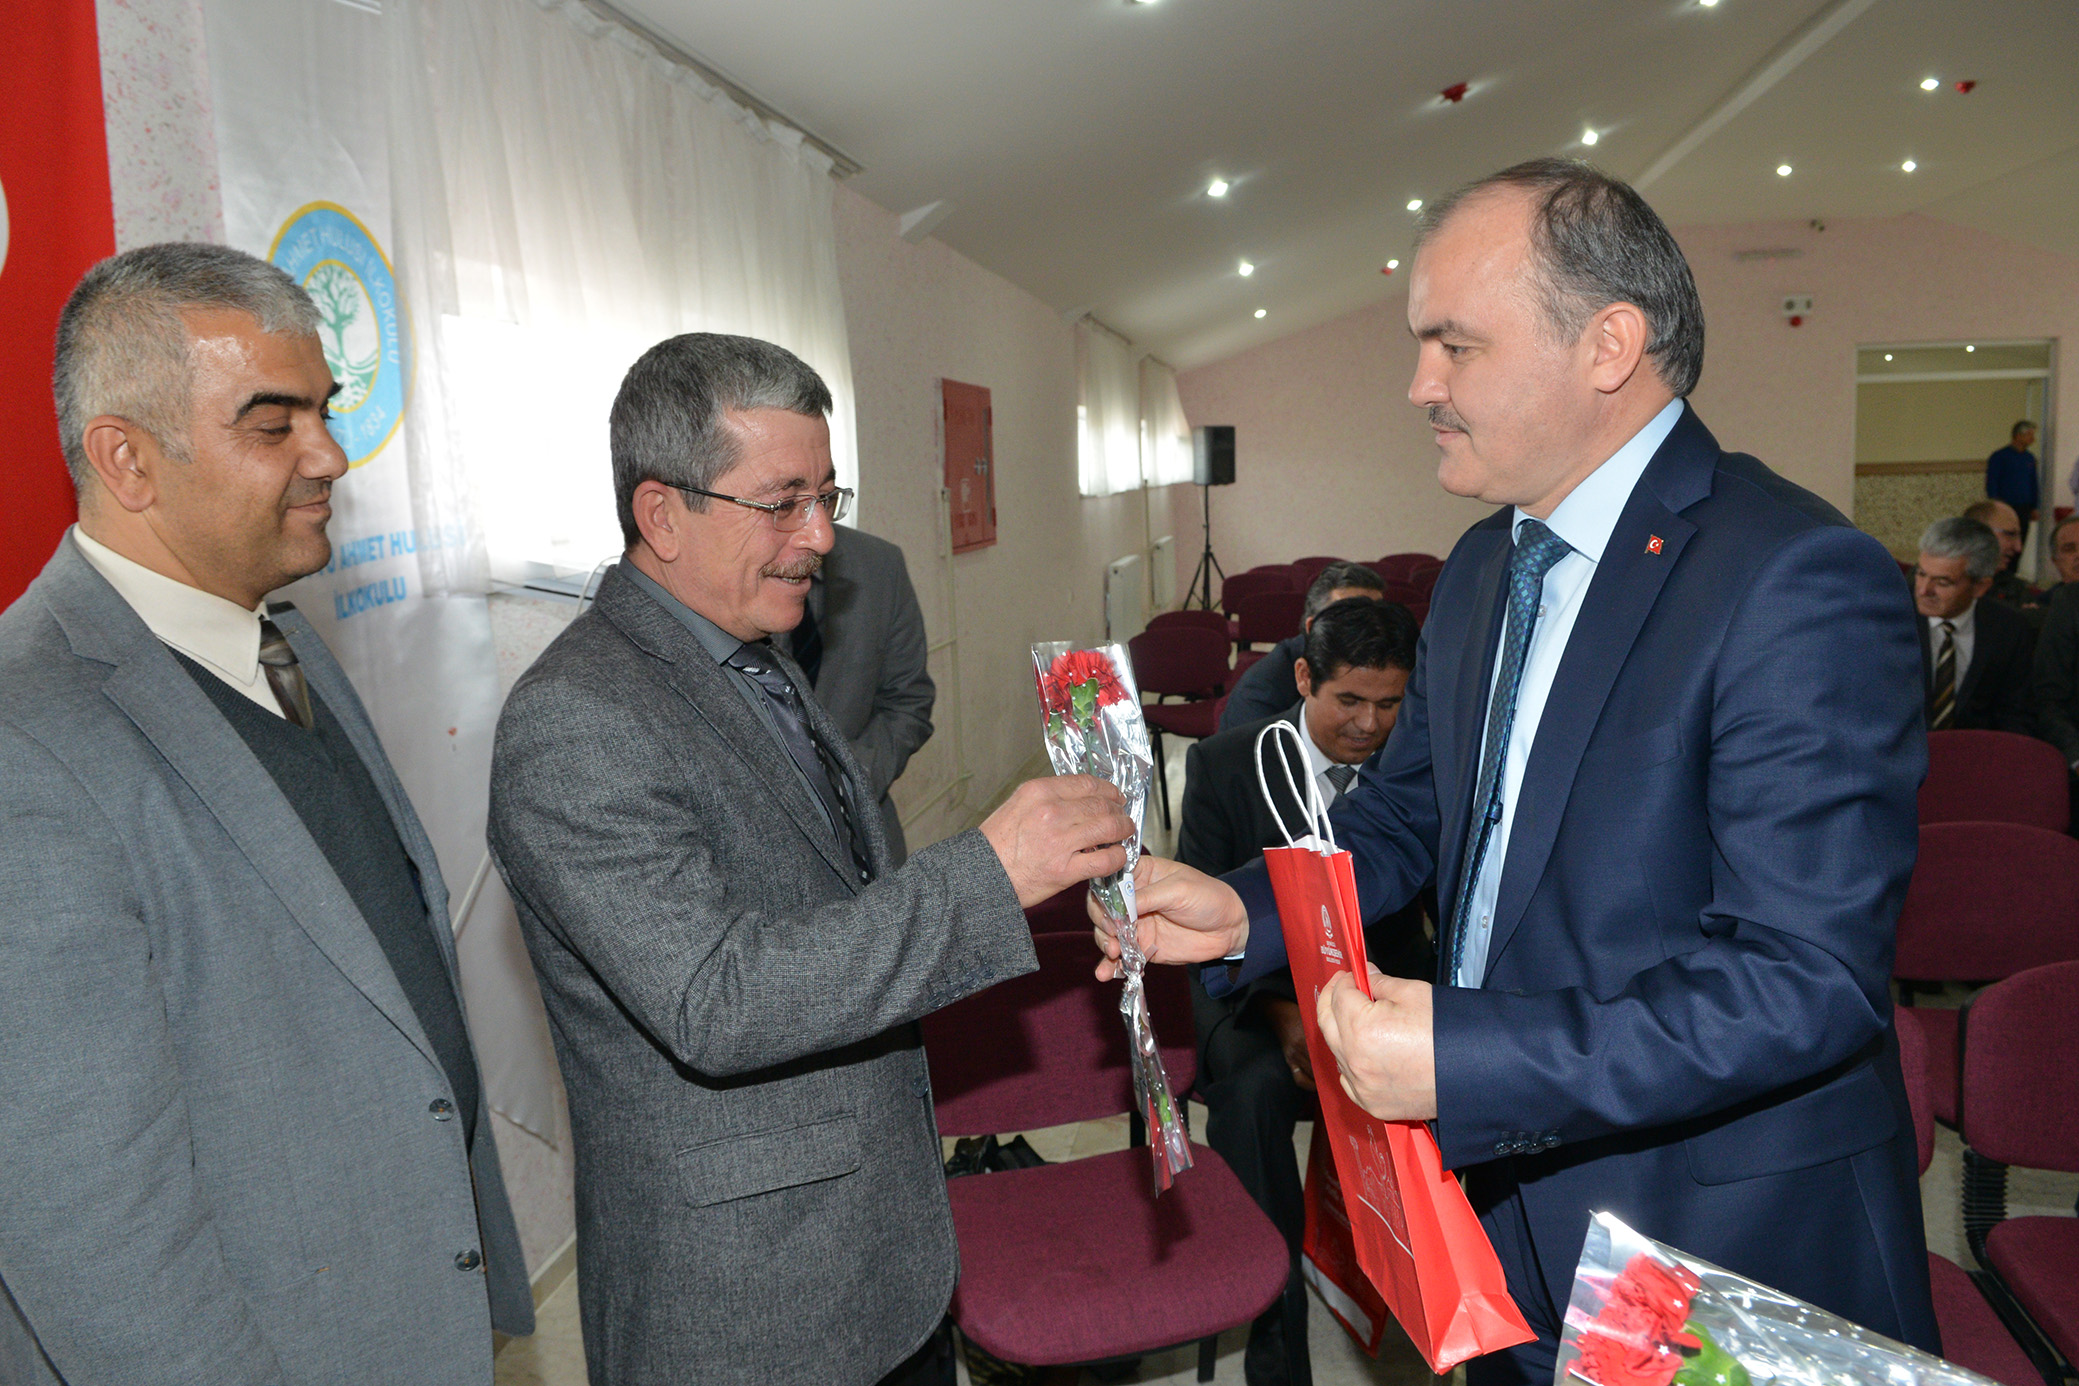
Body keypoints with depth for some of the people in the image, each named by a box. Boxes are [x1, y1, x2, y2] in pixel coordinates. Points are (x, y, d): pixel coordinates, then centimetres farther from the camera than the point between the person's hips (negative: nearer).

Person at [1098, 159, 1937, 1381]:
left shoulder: (1799, 581, -23)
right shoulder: (1481, 569, 5)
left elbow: (1808, 982, -27)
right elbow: (1409, 812, 11)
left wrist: (1460, 1058, -30)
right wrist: (1246, 913, -5)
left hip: (1729, 1261, -6)